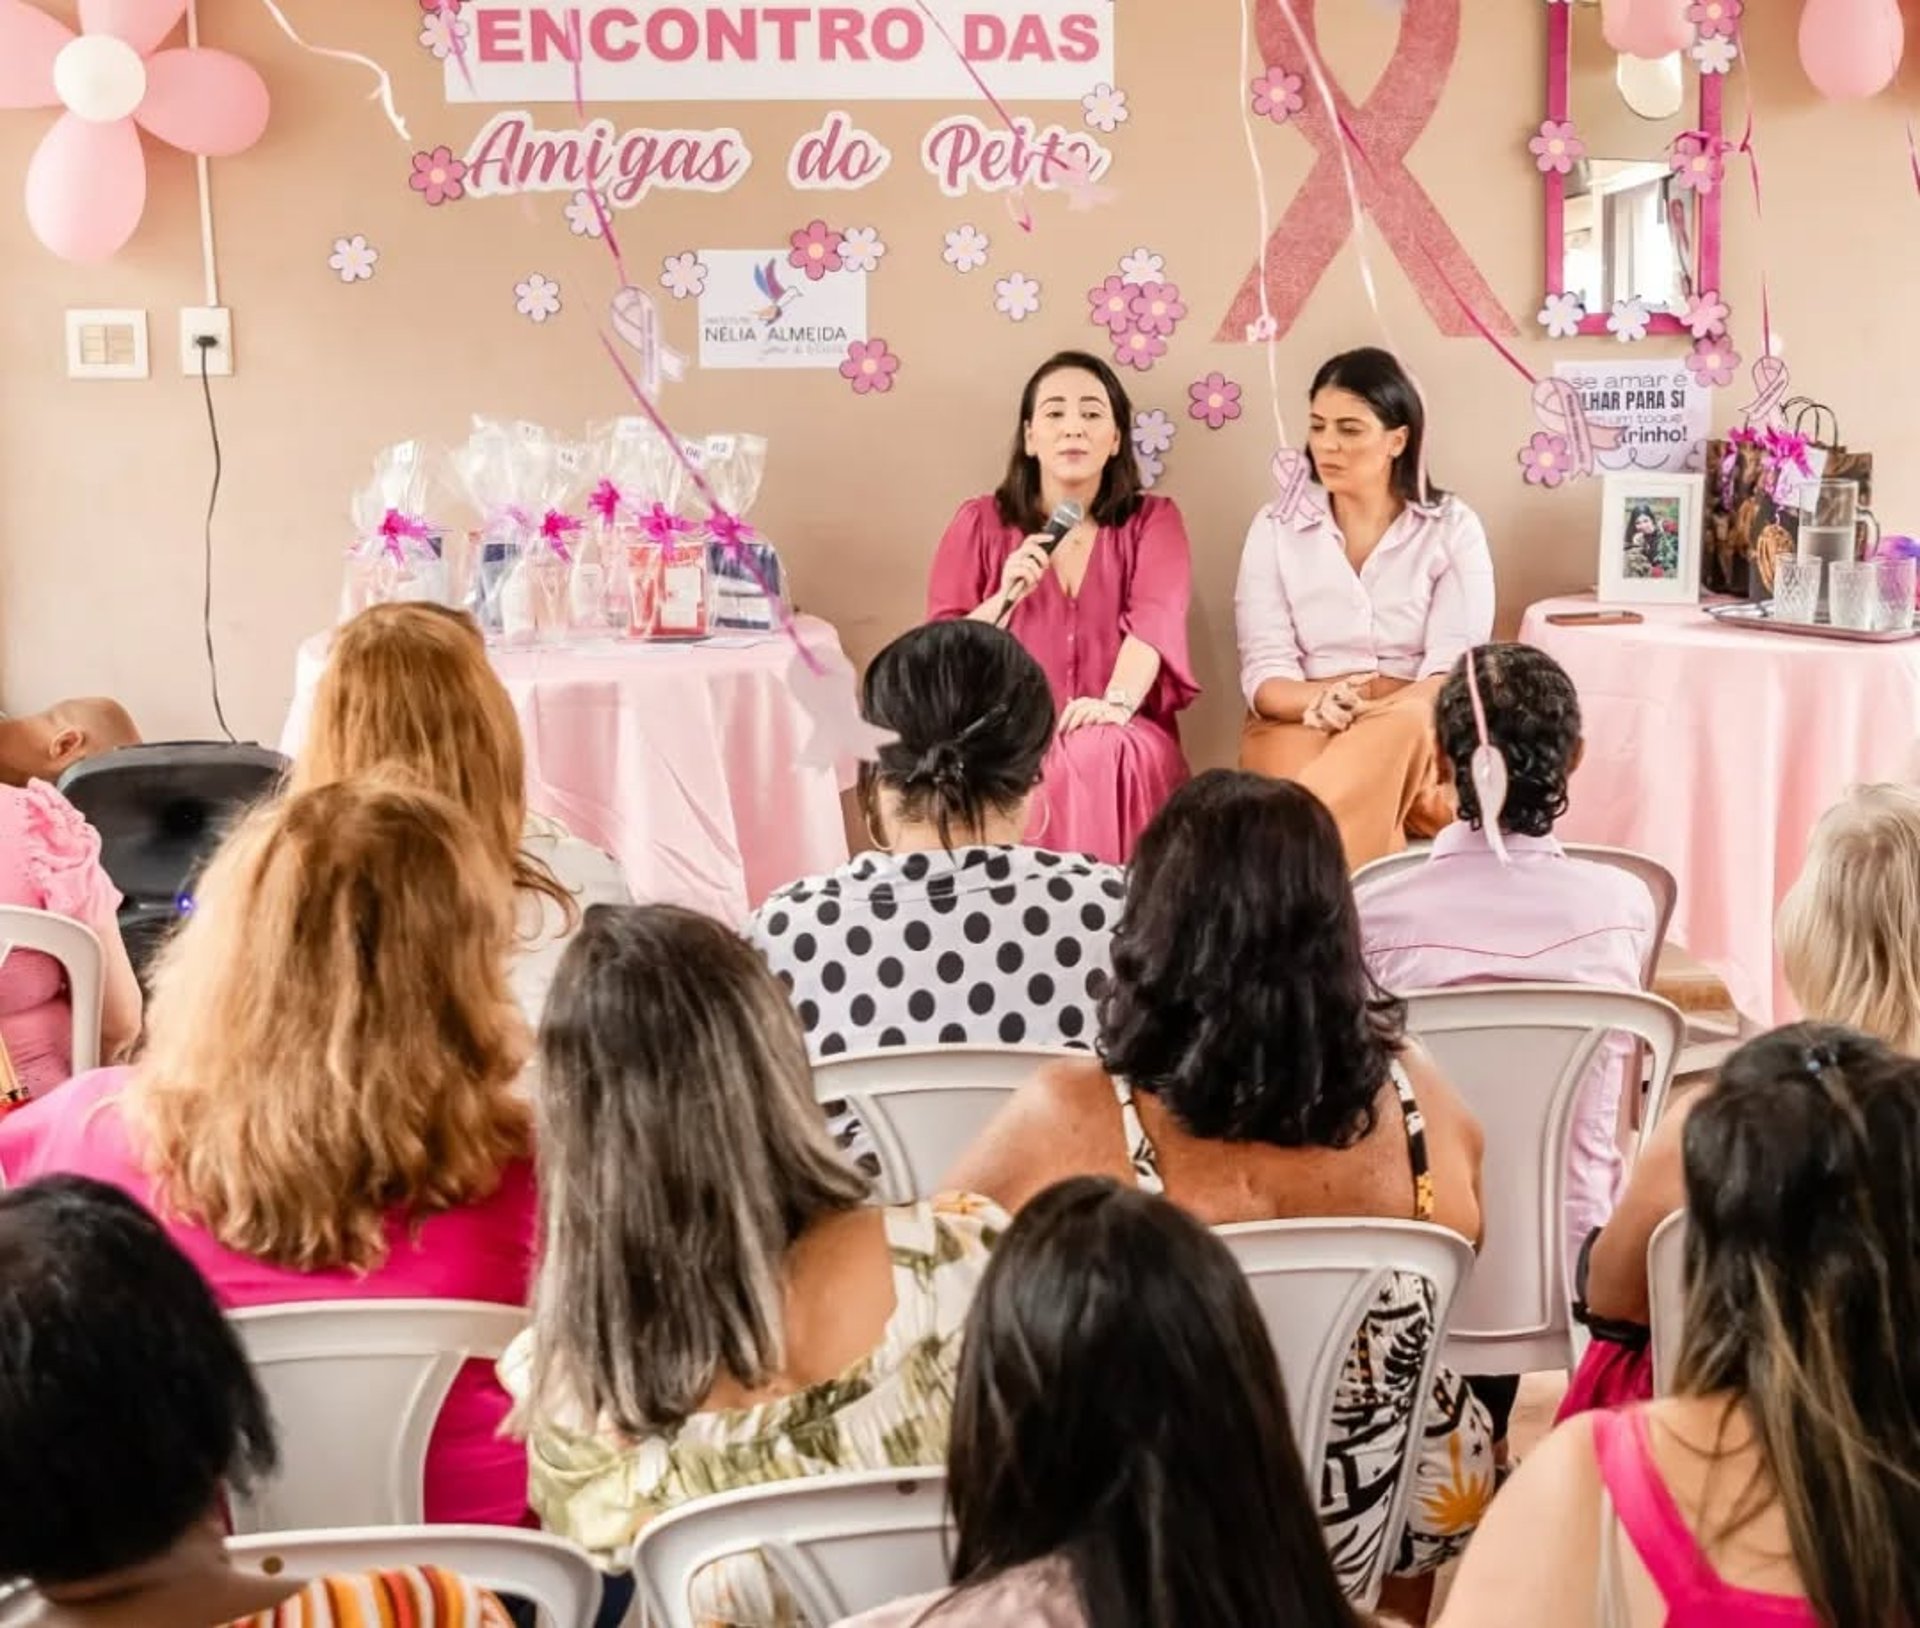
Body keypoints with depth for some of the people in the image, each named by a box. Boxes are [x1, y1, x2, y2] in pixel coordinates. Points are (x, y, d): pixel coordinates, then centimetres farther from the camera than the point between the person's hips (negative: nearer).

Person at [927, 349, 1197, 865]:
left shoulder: (1152, 521, 10)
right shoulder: (980, 522, 11)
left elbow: (1156, 618, -10)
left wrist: (1118, 702, -30)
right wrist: (1006, 597, -14)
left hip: (1122, 742, 0)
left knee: (1102, 754, -34)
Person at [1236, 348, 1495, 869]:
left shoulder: (1453, 529, 4)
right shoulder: (1276, 528, 7)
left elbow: (1454, 669, -6)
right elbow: (1265, 674, -1)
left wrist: (1369, 715, -26)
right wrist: (1322, 702, -25)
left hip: (1418, 727, 0)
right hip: (1300, 723, 0)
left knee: (1397, 730, -38)